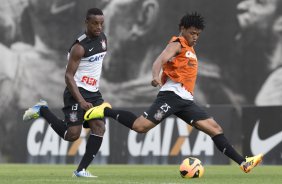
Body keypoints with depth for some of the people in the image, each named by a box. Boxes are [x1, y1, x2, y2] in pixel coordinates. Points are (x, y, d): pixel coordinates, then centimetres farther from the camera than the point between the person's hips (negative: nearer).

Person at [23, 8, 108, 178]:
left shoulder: (102, 38, 7)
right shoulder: (80, 47, -18)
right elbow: (69, 76, -19)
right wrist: (81, 101, -26)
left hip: (94, 93, 8)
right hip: (77, 92, -8)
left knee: (99, 128, -7)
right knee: (72, 135, -12)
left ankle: (81, 170, -3)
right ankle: (42, 110, 9)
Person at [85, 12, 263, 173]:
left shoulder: (190, 50, 25)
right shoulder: (177, 45, -2)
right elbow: (160, 60, -21)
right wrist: (156, 77, -40)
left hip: (186, 100, 8)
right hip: (172, 95, -8)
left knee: (215, 128, 0)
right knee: (140, 126, -20)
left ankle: (243, 163, -3)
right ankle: (106, 111, 1)